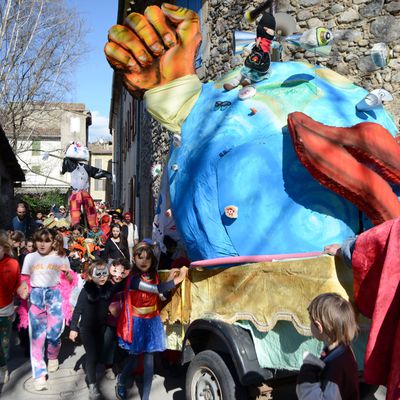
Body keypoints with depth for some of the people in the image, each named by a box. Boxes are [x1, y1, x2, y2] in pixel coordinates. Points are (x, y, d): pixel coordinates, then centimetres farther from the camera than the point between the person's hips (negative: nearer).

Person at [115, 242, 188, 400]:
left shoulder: (153, 276, 2)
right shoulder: (134, 279, -20)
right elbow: (157, 289, -28)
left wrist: (169, 279, -7)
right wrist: (178, 278, -25)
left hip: (152, 322, 5)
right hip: (137, 323, -5)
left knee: (149, 359, 4)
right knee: (134, 356, 10)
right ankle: (121, 381, 40)